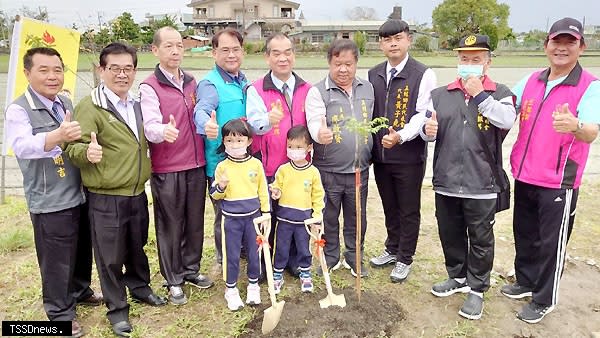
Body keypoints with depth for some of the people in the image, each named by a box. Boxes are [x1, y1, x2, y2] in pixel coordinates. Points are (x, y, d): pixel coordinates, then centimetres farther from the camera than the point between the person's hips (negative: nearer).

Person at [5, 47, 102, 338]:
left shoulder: (66, 102, 9)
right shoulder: (18, 109, -12)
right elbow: (22, 146, -30)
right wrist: (58, 136, -46)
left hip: (80, 194, 7)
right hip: (49, 202, -6)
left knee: (83, 251, 20)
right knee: (57, 260, 5)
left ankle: (80, 291, 43)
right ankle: (60, 313, 23)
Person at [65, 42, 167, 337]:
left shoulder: (138, 104, 8)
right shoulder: (90, 106, -13)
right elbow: (74, 147, -18)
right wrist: (87, 152, -39)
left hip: (137, 193, 6)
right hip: (105, 198, -5)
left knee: (137, 246, 21)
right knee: (110, 255, 8)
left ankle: (140, 287, 44)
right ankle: (117, 308, 26)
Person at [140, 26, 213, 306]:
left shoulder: (192, 83, 11)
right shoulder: (149, 87, -8)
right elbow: (150, 126, -22)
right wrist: (164, 131, -42)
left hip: (196, 165, 5)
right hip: (166, 170, -5)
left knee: (195, 222, 15)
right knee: (170, 225, 6)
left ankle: (191, 269, 34)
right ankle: (174, 280, 23)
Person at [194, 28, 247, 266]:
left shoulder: (244, 82, 10)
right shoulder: (210, 84, -14)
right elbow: (201, 110, -33)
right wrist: (207, 124, -53)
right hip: (221, 163, -7)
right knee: (225, 216, 6)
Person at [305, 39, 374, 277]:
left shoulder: (368, 89, 8)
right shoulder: (318, 92, -6)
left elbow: (374, 122, 14)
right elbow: (314, 122, -21)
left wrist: (370, 153, 9)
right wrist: (320, 134, -43)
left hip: (359, 169, 4)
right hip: (328, 169, -3)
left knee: (357, 217, 15)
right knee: (328, 217, 10)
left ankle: (353, 258, 33)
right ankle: (330, 258, 30)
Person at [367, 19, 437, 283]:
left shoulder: (423, 75, -7)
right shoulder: (373, 75, 9)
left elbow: (424, 114, -13)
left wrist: (401, 136, -28)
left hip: (409, 156, -5)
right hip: (380, 154, 5)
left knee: (409, 210, 8)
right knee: (389, 207, 19)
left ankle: (405, 259, 25)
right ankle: (392, 249, 37)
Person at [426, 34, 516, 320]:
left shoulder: (500, 93, 1)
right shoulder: (440, 94, 8)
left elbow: (507, 120, -18)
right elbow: (427, 128, 6)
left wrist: (480, 94, -15)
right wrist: (428, 130, -16)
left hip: (481, 183, -3)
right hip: (446, 181, 3)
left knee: (480, 239, 8)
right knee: (450, 234, 16)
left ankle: (477, 289, 24)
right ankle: (457, 277, 37)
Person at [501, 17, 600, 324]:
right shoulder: (530, 82, 6)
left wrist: (574, 125, -48)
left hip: (559, 182, -5)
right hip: (524, 176, 5)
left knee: (551, 243, 7)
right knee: (525, 235, 19)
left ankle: (544, 300, 24)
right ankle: (525, 283, 39)